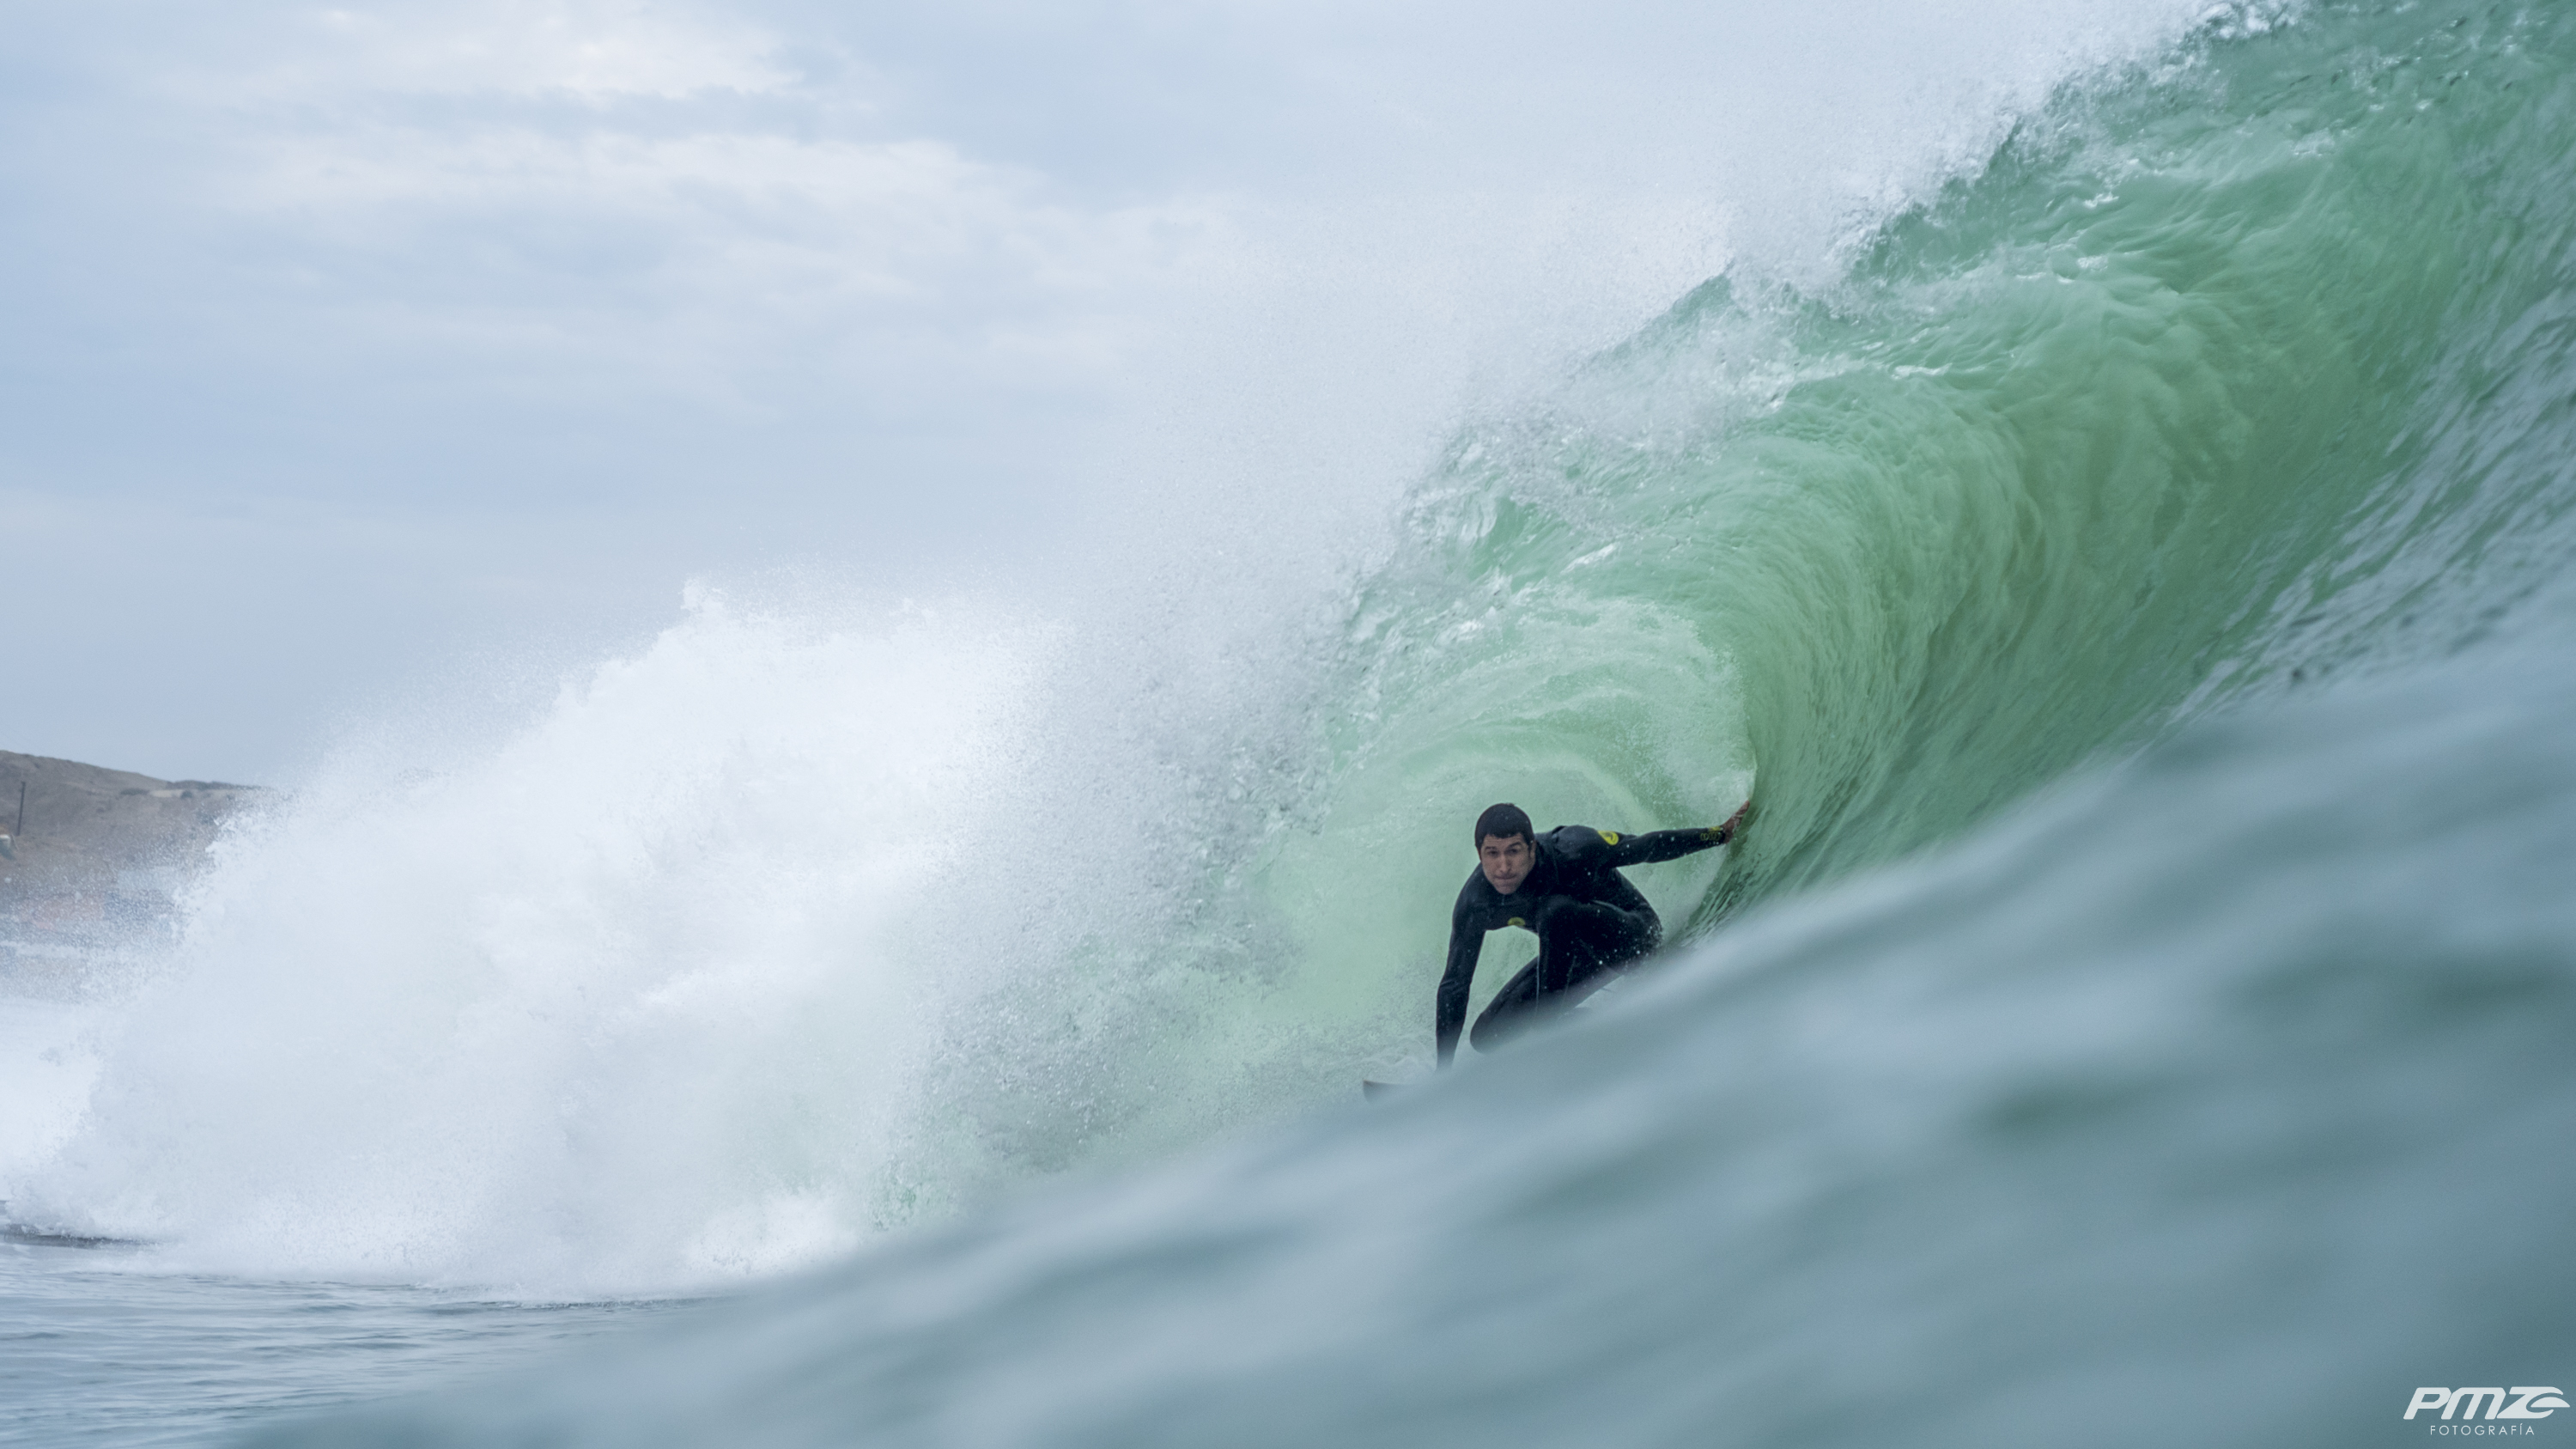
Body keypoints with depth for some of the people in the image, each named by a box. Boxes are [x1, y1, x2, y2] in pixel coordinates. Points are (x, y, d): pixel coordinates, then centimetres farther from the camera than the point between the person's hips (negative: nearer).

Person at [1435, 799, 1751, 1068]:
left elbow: (1647, 847, -17)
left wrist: (1721, 834, -15)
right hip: (1578, 953, 5)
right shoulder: (1475, 903, -21)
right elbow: (1454, 986, -11)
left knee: (1555, 910, -36)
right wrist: (1443, 1071, -11)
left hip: (1636, 934, -5)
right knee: (1487, 1037, -6)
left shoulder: (1572, 851, -32)